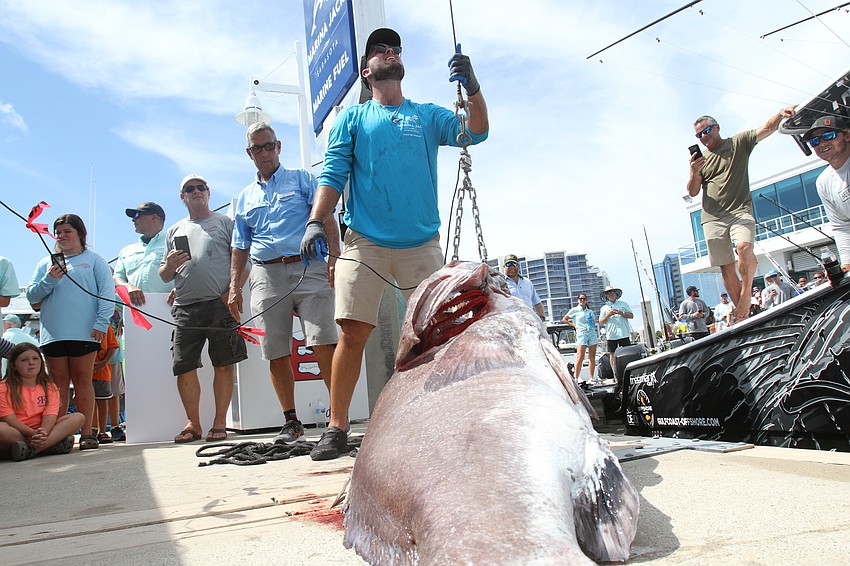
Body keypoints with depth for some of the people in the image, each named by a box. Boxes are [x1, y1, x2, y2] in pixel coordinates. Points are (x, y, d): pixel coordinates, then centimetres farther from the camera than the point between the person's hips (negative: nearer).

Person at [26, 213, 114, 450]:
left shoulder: (94, 260, 8)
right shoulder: (46, 264, 18)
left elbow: (107, 293, -1)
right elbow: (31, 296, 12)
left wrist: (101, 322, -12)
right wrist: (49, 280, -6)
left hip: (85, 333, -3)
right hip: (53, 333, 3)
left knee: (83, 382, 0)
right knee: (59, 385, 4)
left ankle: (87, 433, 1)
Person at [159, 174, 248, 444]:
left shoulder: (224, 223, 11)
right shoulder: (174, 231, 22)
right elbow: (164, 276, 22)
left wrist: (233, 290, -13)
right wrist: (170, 265, -1)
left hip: (220, 304, -3)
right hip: (185, 308, 4)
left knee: (223, 365, -2)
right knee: (184, 367, 0)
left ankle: (220, 422, 6)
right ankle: (193, 423, 12)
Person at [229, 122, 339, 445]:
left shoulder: (302, 180, 13)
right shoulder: (244, 198, 24)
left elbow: (327, 219, 2)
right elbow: (240, 248, 23)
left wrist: (334, 257, -13)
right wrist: (234, 287, 12)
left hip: (307, 269, -3)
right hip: (266, 276, 4)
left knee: (324, 344, -14)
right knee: (276, 354, 1)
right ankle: (291, 422, 11)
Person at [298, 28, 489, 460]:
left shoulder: (428, 115, 16)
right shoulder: (352, 118, 14)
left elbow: (475, 132, 2)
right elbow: (332, 174, 3)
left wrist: (472, 87, -15)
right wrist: (315, 222, -12)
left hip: (422, 244, 2)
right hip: (364, 242, -1)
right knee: (352, 331, -8)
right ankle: (336, 429, 1)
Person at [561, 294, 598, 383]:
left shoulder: (590, 311, 17)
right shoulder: (574, 310, 5)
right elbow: (564, 319, 8)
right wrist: (574, 325, 3)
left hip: (592, 334, 5)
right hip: (581, 334, -4)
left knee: (592, 357, 2)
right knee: (580, 357, -12)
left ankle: (591, 377, 6)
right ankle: (576, 377, -10)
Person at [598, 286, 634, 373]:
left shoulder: (624, 304, 13)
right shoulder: (604, 308, 12)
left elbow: (631, 316, 7)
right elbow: (601, 322, 7)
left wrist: (621, 313, -8)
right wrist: (608, 315, -9)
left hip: (624, 333, 0)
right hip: (611, 335, 0)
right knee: (612, 354, 0)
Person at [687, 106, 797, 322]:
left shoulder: (739, 142, 11)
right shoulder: (701, 160, 17)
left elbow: (767, 128, -3)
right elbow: (692, 192, 10)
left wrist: (781, 114, -24)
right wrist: (694, 172, -10)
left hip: (740, 211, -3)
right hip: (713, 218, 3)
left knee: (744, 248, -30)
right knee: (726, 267, -1)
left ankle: (746, 296, -14)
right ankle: (742, 313, 5)